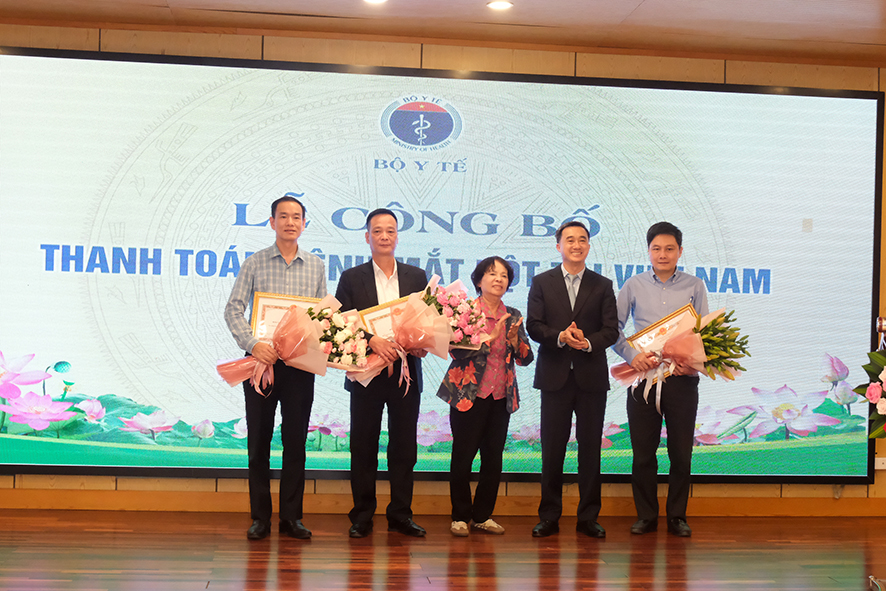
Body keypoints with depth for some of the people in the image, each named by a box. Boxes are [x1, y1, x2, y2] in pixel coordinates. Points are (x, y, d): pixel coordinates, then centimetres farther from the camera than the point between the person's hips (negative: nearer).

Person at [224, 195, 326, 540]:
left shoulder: (316, 266, 9)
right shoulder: (254, 264, 3)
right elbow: (233, 310, -4)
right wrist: (253, 344, -18)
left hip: (300, 364, 1)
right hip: (261, 359, -1)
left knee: (296, 440, 4)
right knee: (259, 441, 3)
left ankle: (291, 517, 13)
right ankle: (260, 518, 12)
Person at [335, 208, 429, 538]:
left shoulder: (416, 277, 10)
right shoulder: (352, 278, 4)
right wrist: (372, 341, -19)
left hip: (406, 372, 2)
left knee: (404, 447, 5)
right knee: (363, 447, 4)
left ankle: (401, 515, 15)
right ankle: (362, 517, 13)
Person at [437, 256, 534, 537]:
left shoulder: (513, 316, 10)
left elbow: (526, 358, 7)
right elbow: (457, 350, -15)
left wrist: (514, 340, -11)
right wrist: (490, 337, -20)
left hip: (501, 397, 4)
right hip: (469, 395, -4)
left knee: (494, 458, 6)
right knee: (463, 456, 0)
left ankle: (483, 515, 19)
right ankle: (460, 516, 13)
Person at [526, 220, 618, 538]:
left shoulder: (603, 285, 10)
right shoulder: (542, 282, 8)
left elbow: (611, 329, 2)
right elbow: (533, 325, -1)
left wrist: (588, 342, -18)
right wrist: (560, 337, -18)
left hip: (592, 376, 1)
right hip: (555, 376, 0)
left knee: (590, 447, 3)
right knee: (552, 449, 2)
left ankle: (588, 517, 12)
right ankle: (549, 516, 11)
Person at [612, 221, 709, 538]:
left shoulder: (694, 286, 8)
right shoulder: (634, 286, 8)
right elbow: (613, 327, 7)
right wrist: (632, 355, -8)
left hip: (682, 378, 0)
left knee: (681, 452, 3)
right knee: (643, 451, 3)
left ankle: (677, 516, 16)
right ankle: (646, 515, 15)